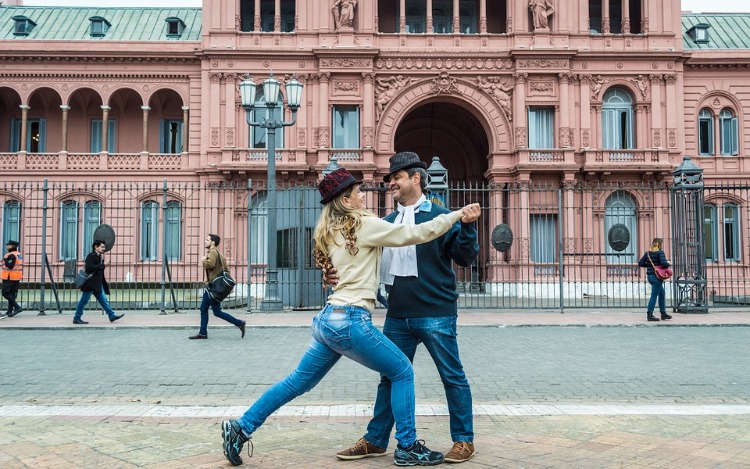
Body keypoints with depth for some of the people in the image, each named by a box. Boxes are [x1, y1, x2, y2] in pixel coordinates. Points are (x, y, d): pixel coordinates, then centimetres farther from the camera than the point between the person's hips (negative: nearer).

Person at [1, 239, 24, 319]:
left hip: (9, 278, -9)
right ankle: (9, 312, 12)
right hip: (17, 279, 9)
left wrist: (5, 259, -13)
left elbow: (10, 266, -23)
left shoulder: (11, 255, -15)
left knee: (6, 293, -5)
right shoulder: (19, 254, 15)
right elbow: (21, 267, 19)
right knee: (12, 294, 10)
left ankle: (17, 307, -13)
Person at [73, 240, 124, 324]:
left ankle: (112, 315, 7)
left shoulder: (100, 257, 17)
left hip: (97, 284, 9)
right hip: (90, 283, -9)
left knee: (104, 300, 7)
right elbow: (89, 268, -25)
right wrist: (102, 265, -24)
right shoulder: (91, 256, -11)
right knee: (84, 301, -1)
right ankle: (77, 318, 7)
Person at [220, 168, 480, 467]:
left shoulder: (330, 232, 15)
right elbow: (417, 234, -8)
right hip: (351, 321, -8)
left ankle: (241, 428, 20)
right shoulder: (364, 224, -8)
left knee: (298, 382, 18)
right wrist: (456, 215, 0)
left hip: (328, 318, 8)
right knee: (402, 373, 7)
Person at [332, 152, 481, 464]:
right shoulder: (387, 223, 12)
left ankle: (464, 439, 20)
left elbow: (465, 258, -7)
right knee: (389, 378, 13)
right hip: (397, 317, 6)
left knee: (452, 377, 5)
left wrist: (468, 226, -23)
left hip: (436, 315, -5)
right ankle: (375, 440, 24)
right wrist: (339, 273, -2)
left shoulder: (440, 216, -4)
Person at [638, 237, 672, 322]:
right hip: (657, 276, -8)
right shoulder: (660, 252, -11)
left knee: (662, 293, 20)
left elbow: (640, 263, 8)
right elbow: (663, 263, -23)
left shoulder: (647, 253, 9)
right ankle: (649, 314, -3)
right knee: (654, 295, -3)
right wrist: (669, 264, -3)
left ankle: (663, 313, 25)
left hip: (649, 276, 8)